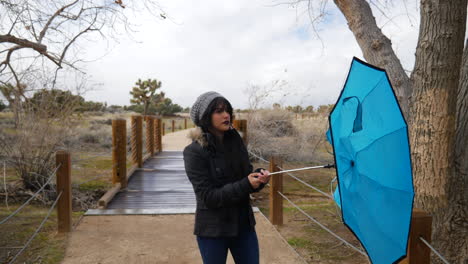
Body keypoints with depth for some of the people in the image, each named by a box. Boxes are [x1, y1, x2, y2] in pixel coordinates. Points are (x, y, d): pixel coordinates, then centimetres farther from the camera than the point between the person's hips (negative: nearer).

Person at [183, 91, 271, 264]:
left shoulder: (235, 141, -1)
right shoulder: (194, 152, -16)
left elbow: (246, 177, 4)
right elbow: (208, 196, -19)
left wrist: (259, 178, -18)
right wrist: (245, 185, -27)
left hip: (243, 224, 5)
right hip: (212, 229, -4)